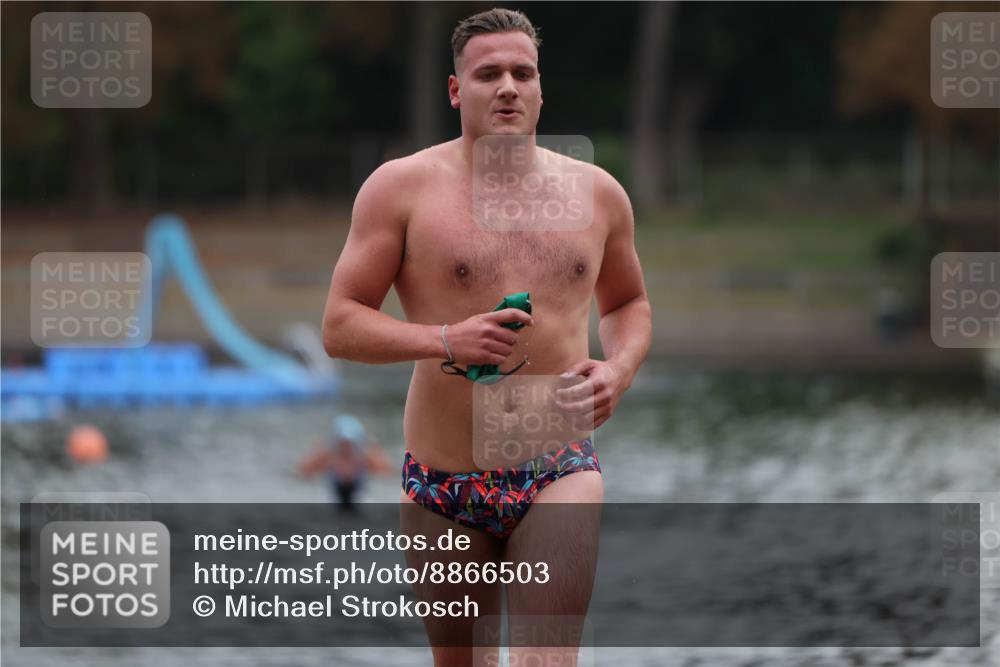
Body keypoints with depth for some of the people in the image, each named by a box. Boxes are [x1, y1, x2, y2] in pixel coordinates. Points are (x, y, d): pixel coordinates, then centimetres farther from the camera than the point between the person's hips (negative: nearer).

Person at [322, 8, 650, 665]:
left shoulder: (596, 192, 7)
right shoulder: (402, 186, -2)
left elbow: (629, 304, 23)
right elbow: (340, 326, -5)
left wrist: (619, 370, 0)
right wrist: (446, 341, -20)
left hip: (560, 474, 0)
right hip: (444, 487, 0)